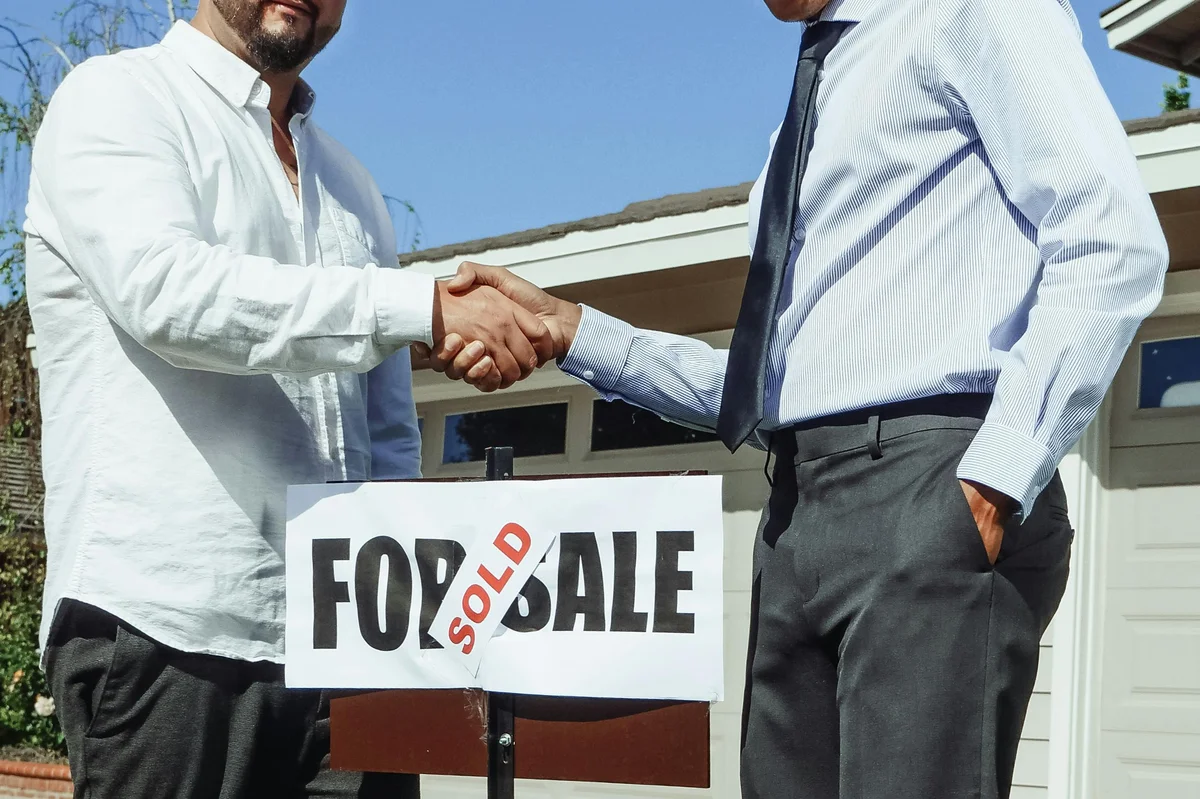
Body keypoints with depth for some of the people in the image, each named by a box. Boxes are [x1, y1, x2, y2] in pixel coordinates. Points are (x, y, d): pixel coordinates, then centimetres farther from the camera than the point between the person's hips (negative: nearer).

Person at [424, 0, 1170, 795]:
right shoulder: (814, 110, 27)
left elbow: (1114, 246, -11)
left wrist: (997, 477, -19)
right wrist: (569, 331, 15)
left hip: (926, 487, -8)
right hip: (802, 511, 9)